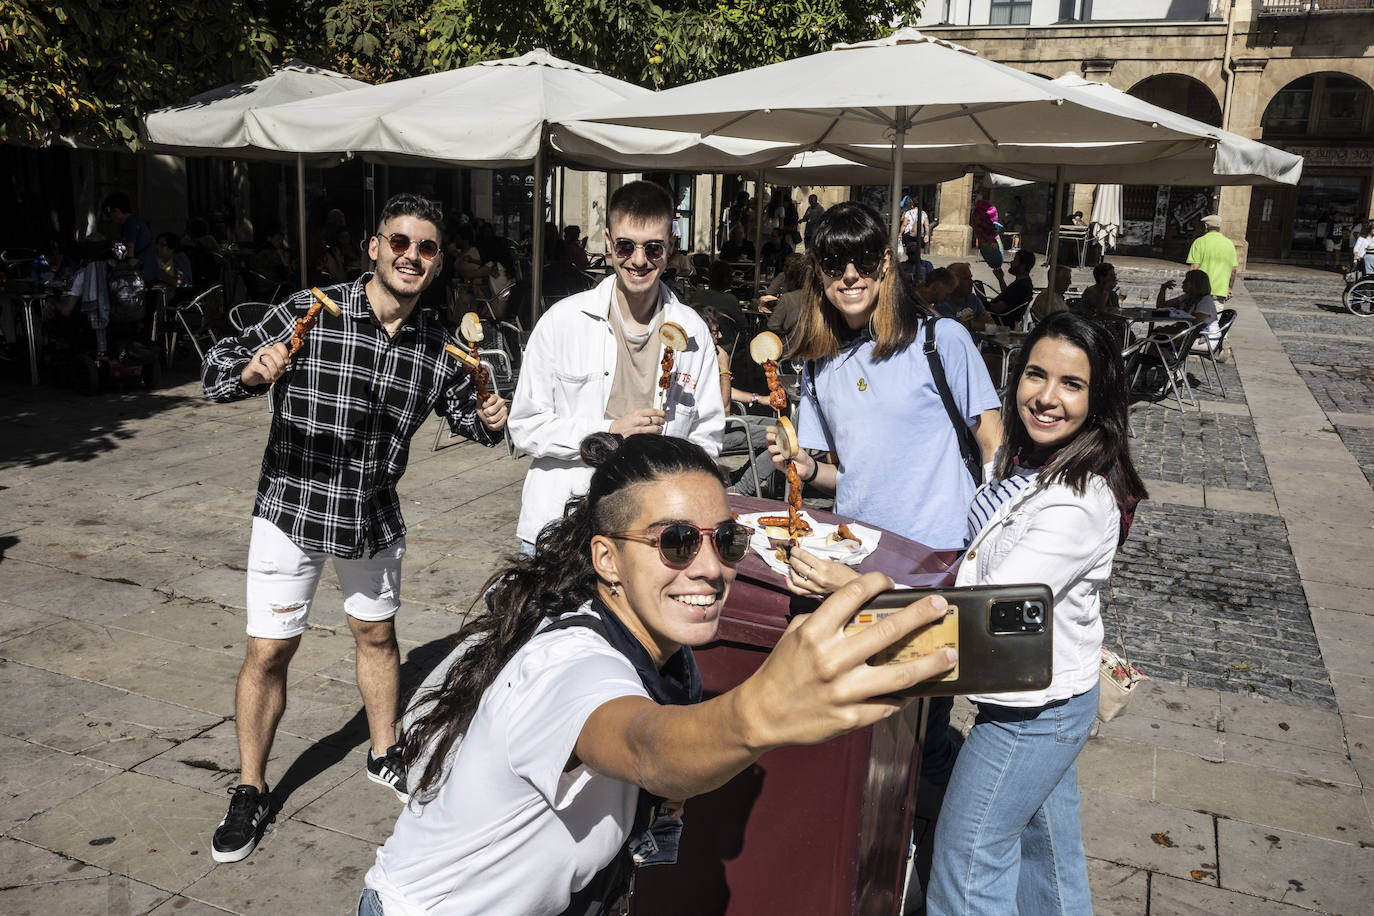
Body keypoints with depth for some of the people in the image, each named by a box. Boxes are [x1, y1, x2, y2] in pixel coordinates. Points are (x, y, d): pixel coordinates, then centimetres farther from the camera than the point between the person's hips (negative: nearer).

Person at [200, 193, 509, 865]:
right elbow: (216, 371, -13)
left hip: (375, 516, 4)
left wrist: (488, 419, -13)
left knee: (377, 634, 19)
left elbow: (464, 411, 10)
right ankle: (251, 791, 24)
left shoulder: (438, 345, -4)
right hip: (293, 508, -3)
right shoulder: (309, 312, -16)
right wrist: (252, 369, -36)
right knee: (268, 653, 2)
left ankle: (383, 754, 41)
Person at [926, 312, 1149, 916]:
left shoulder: (1080, 504, -29)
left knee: (967, 864, 8)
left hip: (1031, 713, -8)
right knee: (1047, 844, 25)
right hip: (1046, 697, 8)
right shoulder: (1023, 456, -1)